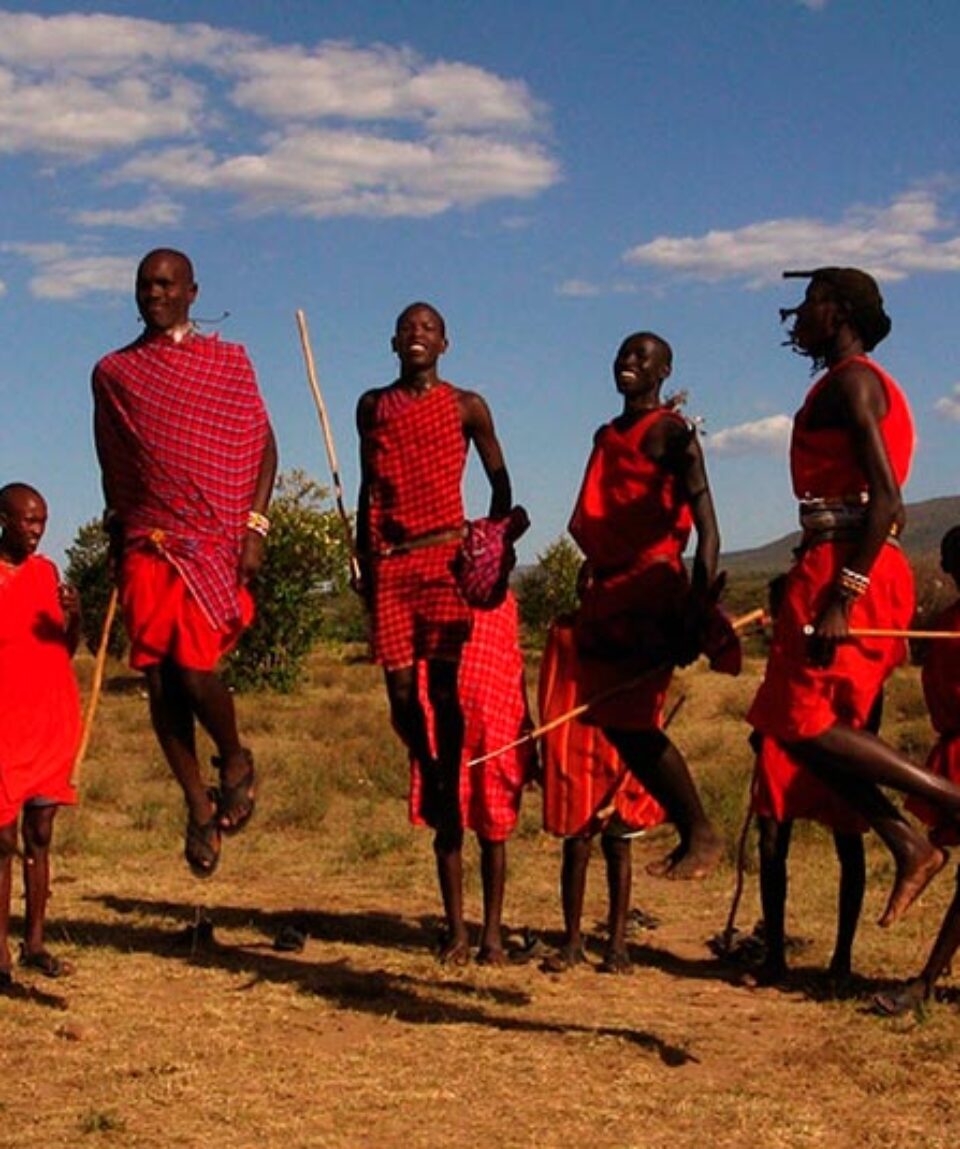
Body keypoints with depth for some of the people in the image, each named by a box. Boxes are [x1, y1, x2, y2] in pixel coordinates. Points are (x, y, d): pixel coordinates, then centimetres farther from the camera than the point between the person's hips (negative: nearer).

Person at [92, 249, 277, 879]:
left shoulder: (230, 361, 6)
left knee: (193, 667, -16)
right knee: (159, 680, -1)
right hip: (147, 543, 3)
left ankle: (236, 762, 14)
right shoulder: (114, 372, 12)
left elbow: (264, 447, 5)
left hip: (216, 540, -3)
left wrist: (255, 526, -6)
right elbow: (111, 467, 17)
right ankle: (200, 806, 13)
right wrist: (117, 543, 14)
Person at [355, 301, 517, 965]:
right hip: (391, 564, 2)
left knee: (446, 698, -6)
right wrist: (363, 560, 13)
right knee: (403, 697, -2)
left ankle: (449, 805, -1)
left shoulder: (467, 407, 5)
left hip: (447, 559, -2)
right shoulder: (374, 406, 13)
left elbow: (500, 483, 13)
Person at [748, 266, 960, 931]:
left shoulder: (852, 380, -8)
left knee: (806, 723, -11)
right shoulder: (854, 382, 23)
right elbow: (886, 503, 23)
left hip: (846, 566, -10)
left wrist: (841, 594, -24)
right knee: (801, 725, 7)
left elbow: (885, 500, -18)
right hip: (859, 570, 10)